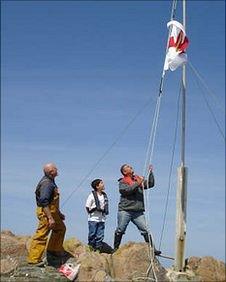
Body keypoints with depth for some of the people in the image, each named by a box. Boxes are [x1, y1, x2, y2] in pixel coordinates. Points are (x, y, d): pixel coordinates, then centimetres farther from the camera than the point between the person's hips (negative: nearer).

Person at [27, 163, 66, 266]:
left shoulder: (51, 182, 13)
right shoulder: (46, 183, -20)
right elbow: (44, 202, -27)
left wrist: (59, 213, 26)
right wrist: (50, 218, -29)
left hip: (52, 211, 11)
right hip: (46, 212, -11)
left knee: (60, 228, 22)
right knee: (41, 235, -6)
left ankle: (54, 249, 34)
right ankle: (33, 258, -1)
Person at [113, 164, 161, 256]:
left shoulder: (138, 179, 16)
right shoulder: (122, 182, 2)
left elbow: (150, 184, 10)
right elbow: (126, 190, -17)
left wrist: (150, 173, 2)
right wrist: (137, 184, -22)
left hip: (138, 212, 3)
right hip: (125, 211, -3)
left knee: (146, 230, -3)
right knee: (120, 230, 3)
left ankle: (152, 249, 0)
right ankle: (115, 248, 17)